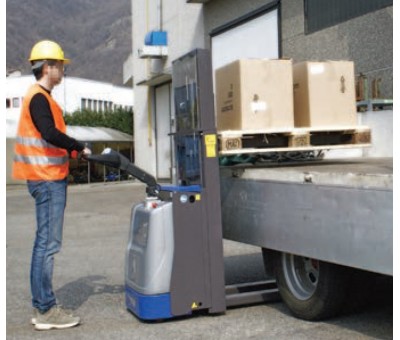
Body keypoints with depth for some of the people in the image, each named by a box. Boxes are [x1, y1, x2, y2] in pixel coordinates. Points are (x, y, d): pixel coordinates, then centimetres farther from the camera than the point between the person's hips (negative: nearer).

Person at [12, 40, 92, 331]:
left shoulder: (40, 97, 18)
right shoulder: (39, 98, -12)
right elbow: (50, 133, -25)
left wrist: (73, 150, 7)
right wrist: (79, 148, -14)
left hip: (48, 178, 10)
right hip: (48, 179, -10)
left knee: (44, 243, 12)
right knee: (49, 244, -8)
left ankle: (41, 306, 18)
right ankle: (46, 310, -3)